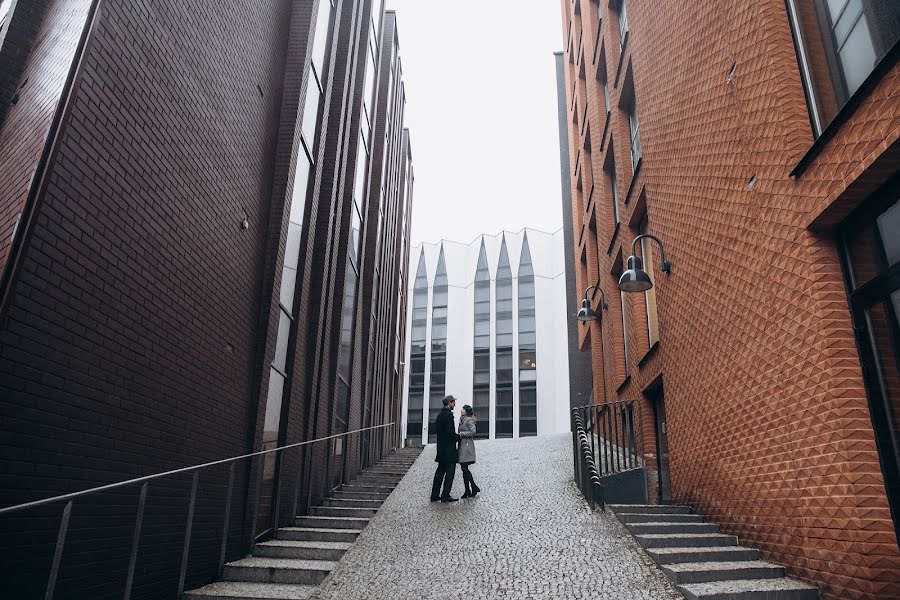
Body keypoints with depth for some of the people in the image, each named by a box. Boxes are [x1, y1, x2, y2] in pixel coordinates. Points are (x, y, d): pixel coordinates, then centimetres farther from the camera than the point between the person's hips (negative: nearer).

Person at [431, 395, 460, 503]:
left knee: (440, 471, 12)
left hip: (441, 448, 9)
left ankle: (435, 495, 13)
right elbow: (450, 431, -22)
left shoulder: (440, 415, 13)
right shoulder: (448, 414, -15)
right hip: (449, 448, -9)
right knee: (450, 471, -3)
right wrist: (458, 437, -4)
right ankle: (445, 495, -3)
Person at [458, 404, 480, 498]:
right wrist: (459, 435, 9)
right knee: (464, 469, 6)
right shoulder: (462, 420, 19)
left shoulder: (469, 420, -8)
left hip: (467, 446, -9)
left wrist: (461, 434, -14)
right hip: (462, 446, 9)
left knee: (465, 468, -12)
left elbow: (473, 432, -17)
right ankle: (467, 491, 8)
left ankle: (474, 487, -4)